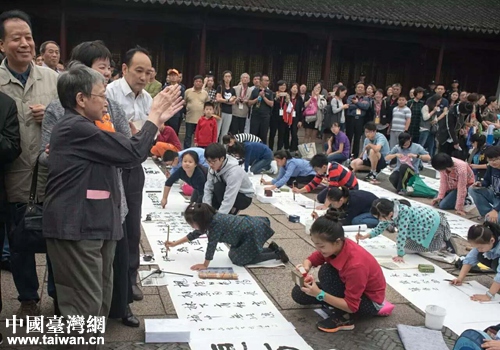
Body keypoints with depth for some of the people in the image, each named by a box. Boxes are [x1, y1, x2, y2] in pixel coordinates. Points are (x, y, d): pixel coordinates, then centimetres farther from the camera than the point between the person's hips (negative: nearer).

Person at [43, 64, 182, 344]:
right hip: (76, 229, -11)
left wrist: (158, 120, 13)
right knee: (85, 306, -4)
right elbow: (133, 152, -17)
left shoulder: (82, 129, 19)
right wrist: (154, 116, -3)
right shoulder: (76, 128, -16)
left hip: (92, 225, 11)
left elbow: (125, 152, 18)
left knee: (99, 302, 18)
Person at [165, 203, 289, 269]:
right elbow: (195, 234, 12)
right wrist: (175, 243, 15)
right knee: (233, 256, 17)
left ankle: (277, 254, 5)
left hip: (253, 233, -10)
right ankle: (271, 248, 21)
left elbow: (211, 245, -24)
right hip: (249, 225, 10)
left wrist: (205, 265, -14)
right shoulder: (211, 219, 0)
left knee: (240, 260, 0)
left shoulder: (215, 224, -28)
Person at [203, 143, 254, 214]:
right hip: (228, 193, 7)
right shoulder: (214, 168, -15)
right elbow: (208, 189, -13)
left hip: (245, 198, -7)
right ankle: (233, 209, 6)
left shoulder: (234, 172, -35)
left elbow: (228, 200, -37)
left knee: (218, 187, -29)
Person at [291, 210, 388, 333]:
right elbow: (311, 260, -3)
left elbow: (351, 306, -32)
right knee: (298, 293, -3)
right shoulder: (336, 247, -17)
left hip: (370, 300, -8)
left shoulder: (355, 265, -37)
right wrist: (305, 268, -27)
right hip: (351, 291, 8)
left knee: (326, 272, -29)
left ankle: (344, 318, -14)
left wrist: (319, 294, -38)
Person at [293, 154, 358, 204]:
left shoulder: (334, 170, -34)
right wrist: (299, 191, -7)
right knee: (321, 198, 2)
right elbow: (314, 183, 1)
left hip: (351, 188, -8)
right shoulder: (322, 170, -8)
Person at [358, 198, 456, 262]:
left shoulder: (403, 215, -38)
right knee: (409, 247, 10)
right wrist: (365, 236, -8)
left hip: (433, 222, -8)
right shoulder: (389, 213, -13)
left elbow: (401, 235, -37)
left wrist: (400, 255, -33)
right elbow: (381, 227, 0)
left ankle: (445, 244, 7)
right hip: (423, 218, 8)